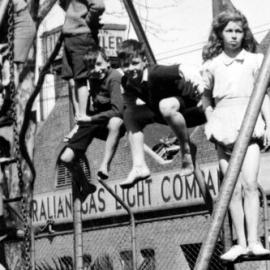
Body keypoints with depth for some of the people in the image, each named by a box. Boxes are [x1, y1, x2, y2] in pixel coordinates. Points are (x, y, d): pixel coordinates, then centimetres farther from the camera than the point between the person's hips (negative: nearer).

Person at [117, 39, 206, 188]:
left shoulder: (156, 73, -30)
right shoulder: (128, 82, -9)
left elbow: (186, 69, -39)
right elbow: (132, 104, 6)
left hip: (193, 107, -8)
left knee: (166, 105, -37)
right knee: (130, 114, -2)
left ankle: (187, 151, -17)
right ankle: (139, 166, -5)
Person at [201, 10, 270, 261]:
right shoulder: (211, 65, 8)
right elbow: (206, 95, 18)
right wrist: (210, 119, 3)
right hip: (224, 124, 1)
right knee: (234, 187, -1)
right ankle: (240, 242, 1)